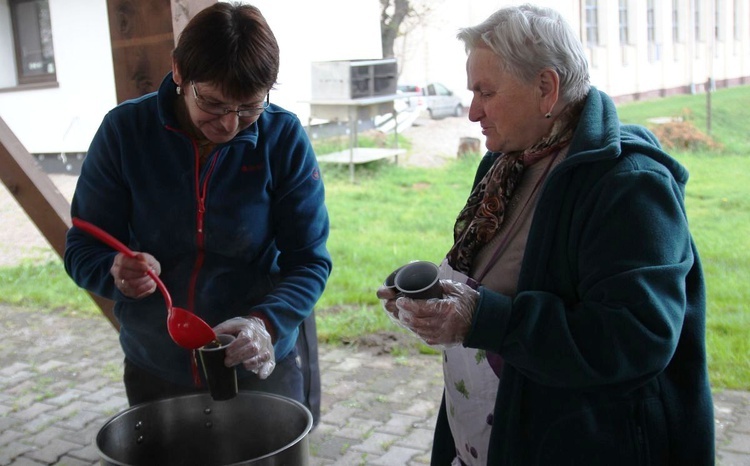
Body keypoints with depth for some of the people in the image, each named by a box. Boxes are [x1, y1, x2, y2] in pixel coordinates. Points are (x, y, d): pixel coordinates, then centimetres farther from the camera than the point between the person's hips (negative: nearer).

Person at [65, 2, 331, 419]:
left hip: (263, 368, -1)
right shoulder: (125, 130, -11)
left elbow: (309, 260, -10)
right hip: (154, 374, 1)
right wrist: (117, 271, -29)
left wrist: (267, 322, -29)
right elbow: (82, 248, -6)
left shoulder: (285, 138, -13)